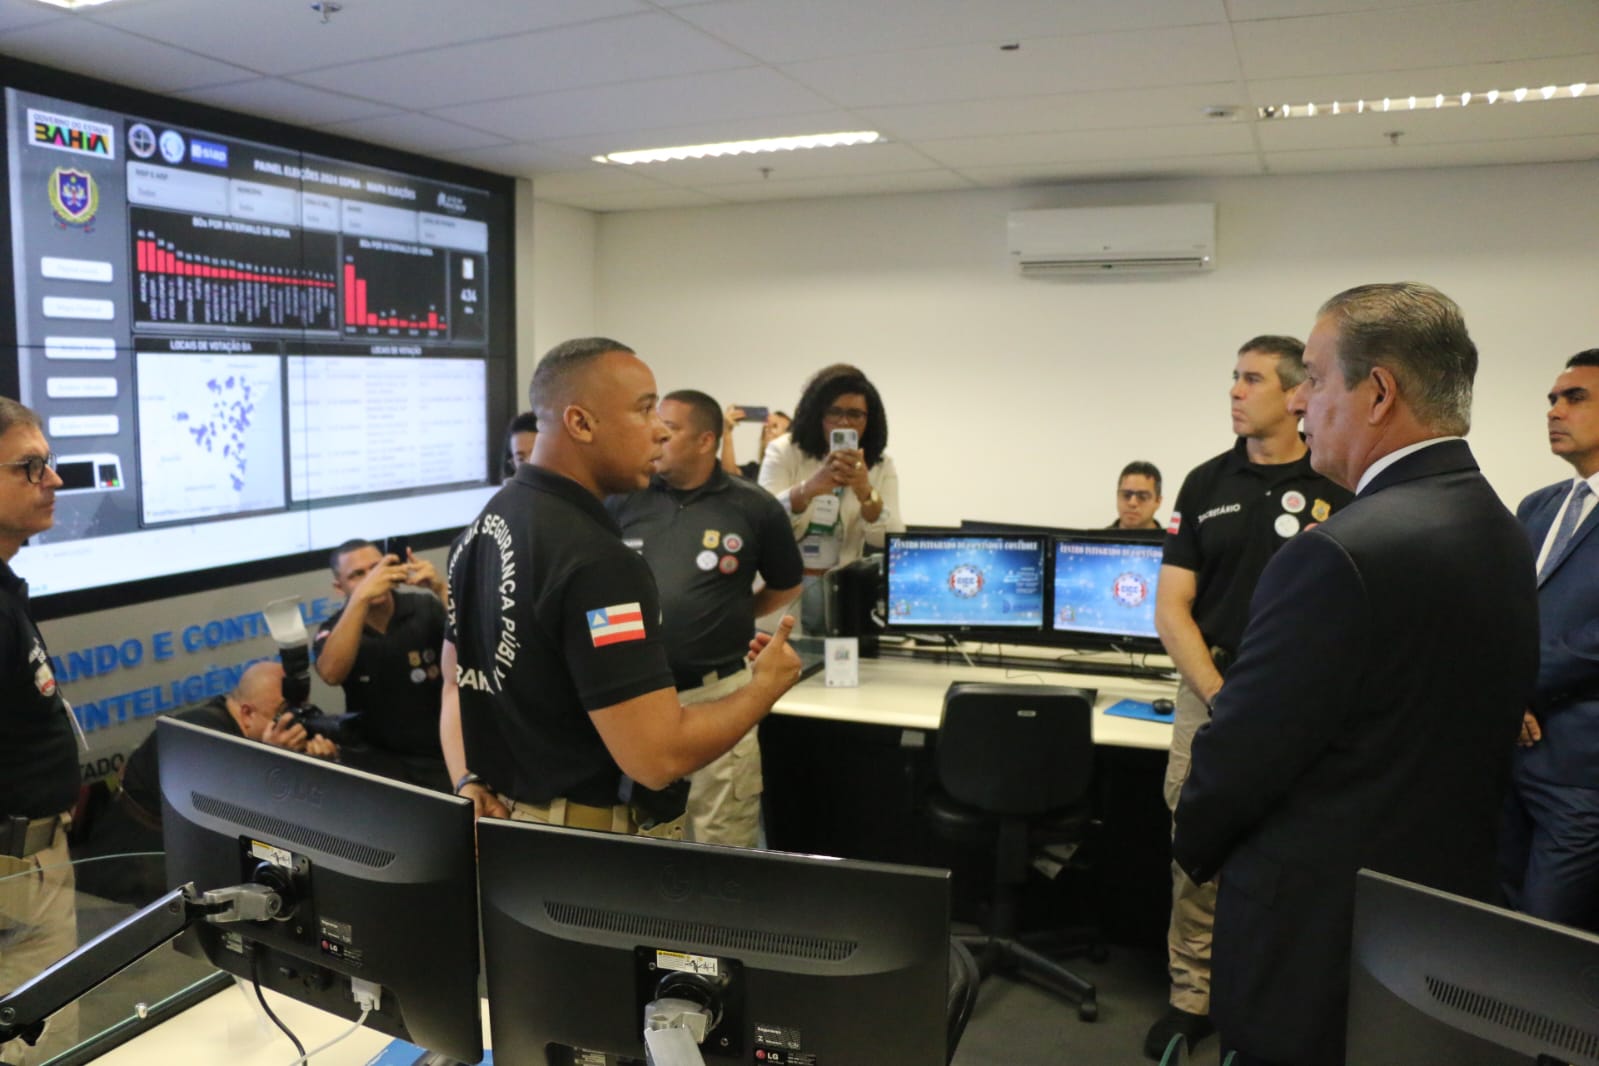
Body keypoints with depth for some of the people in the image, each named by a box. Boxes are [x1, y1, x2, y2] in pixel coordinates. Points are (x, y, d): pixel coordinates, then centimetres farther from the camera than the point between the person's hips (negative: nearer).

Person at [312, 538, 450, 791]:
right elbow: (332, 674, -24)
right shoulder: (334, 630, 0)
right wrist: (361, 597, -33)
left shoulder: (424, 607, -1)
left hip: (444, 749, 0)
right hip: (378, 755, 0)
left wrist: (441, 589, -34)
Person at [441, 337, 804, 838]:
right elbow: (659, 757, -28)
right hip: (594, 843, -8)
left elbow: (461, 681, 9)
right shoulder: (596, 561, -27)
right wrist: (768, 685, -14)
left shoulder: (483, 527, 3)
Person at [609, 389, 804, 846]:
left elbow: (786, 587, 11)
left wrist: (731, 618, 6)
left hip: (715, 695, -2)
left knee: (721, 850, 6)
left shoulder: (754, 508, -3)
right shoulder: (623, 499, 2)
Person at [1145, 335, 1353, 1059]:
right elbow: (1171, 610, 3)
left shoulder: (1341, 489, -2)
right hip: (1210, 693, 2)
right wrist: (1223, 699, -8)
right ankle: (1192, 998, 22)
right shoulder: (1206, 484, 5)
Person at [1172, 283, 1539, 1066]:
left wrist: (1196, 848, -1)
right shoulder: (1502, 533, 3)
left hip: (1320, 949, -8)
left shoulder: (1343, 554, -26)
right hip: (1449, 903, 8)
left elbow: (1241, 752, -19)